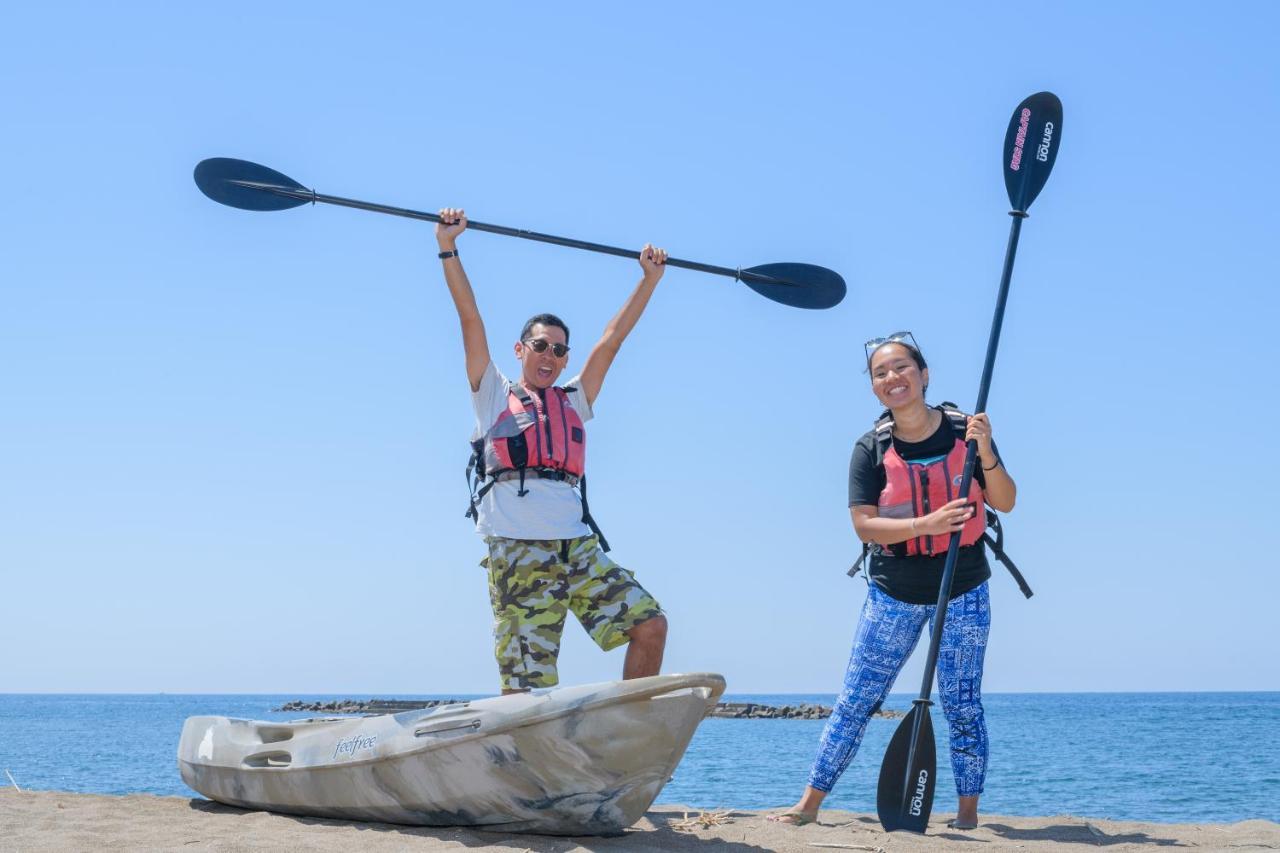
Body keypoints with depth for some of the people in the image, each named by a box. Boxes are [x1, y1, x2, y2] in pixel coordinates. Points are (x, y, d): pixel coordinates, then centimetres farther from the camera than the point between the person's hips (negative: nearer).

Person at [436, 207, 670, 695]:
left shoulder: (574, 402, 25)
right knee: (524, 687, -9)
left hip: (579, 548, 4)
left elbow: (613, 338, 23)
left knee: (650, 624, -9)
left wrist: (650, 279, 21)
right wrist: (448, 248, 2)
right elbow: (470, 319, 9)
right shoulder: (493, 395, 16)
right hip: (517, 552, -4)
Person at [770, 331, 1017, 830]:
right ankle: (809, 804, 9)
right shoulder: (871, 450, -5)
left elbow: (1005, 503, -5)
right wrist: (927, 524, -27)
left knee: (962, 707, 4)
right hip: (894, 594, 0)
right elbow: (864, 525, -13)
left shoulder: (964, 431, -5)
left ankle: (968, 813, 16)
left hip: (962, 592, 0)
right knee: (854, 702, 2)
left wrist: (984, 452, -23)